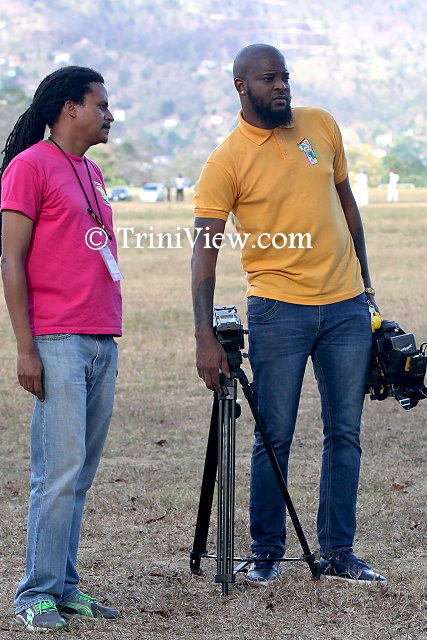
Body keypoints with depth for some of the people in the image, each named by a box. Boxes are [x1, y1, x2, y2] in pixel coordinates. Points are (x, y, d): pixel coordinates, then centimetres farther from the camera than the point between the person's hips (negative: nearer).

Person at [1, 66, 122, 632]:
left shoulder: (91, 172, 20)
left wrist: (110, 331, 17)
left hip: (102, 343, 8)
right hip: (57, 344, -8)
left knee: (81, 474, 7)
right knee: (60, 472, -10)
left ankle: (64, 587, 12)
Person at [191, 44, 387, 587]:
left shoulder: (321, 126, 6)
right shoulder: (226, 162, -9)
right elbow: (204, 252, -13)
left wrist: (364, 279, 17)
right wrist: (206, 338, -21)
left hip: (347, 306, 4)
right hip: (278, 310, -4)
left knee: (345, 433, 6)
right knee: (274, 435, -1)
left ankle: (338, 553, 14)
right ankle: (266, 553, 12)